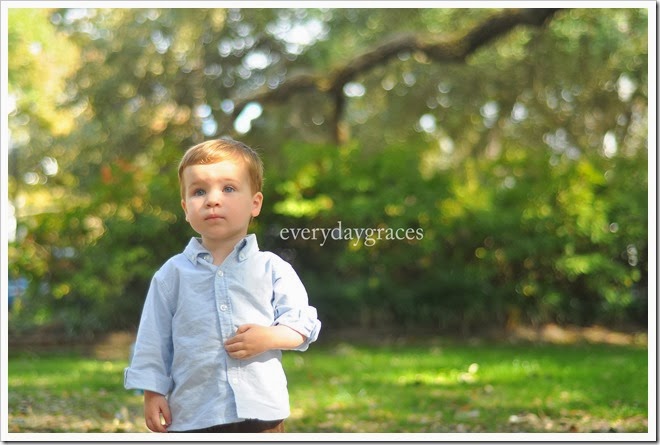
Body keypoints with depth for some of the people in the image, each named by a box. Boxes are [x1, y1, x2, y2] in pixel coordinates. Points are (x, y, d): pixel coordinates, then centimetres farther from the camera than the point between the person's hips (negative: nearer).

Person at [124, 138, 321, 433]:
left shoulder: (271, 269, 2)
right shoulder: (173, 274, 4)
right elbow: (154, 340, 5)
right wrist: (153, 393, 0)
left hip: (260, 409, 0)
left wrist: (269, 337, -16)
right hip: (192, 416, 0)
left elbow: (302, 323, 2)